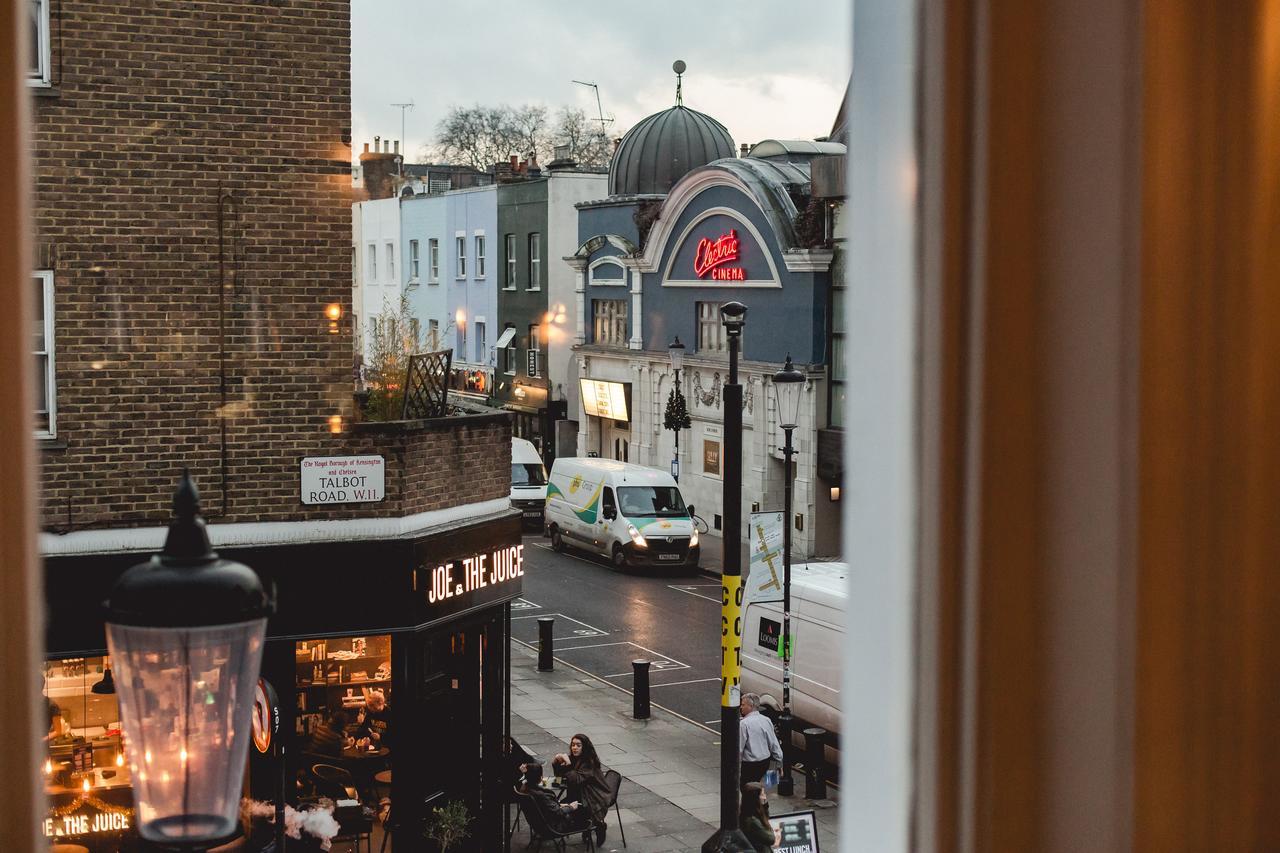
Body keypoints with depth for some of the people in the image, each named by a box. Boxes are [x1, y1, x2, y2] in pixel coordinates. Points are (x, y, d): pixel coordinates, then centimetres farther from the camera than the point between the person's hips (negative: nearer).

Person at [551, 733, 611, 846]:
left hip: (598, 799, -7)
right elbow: (559, 775, 3)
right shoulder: (573, 758, 2)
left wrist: (568, 764, -30)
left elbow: (577, 780, -28)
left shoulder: (589, 762, -19)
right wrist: (556, 762, -15)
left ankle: (599, 825, 3)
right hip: (580, 795, 7)